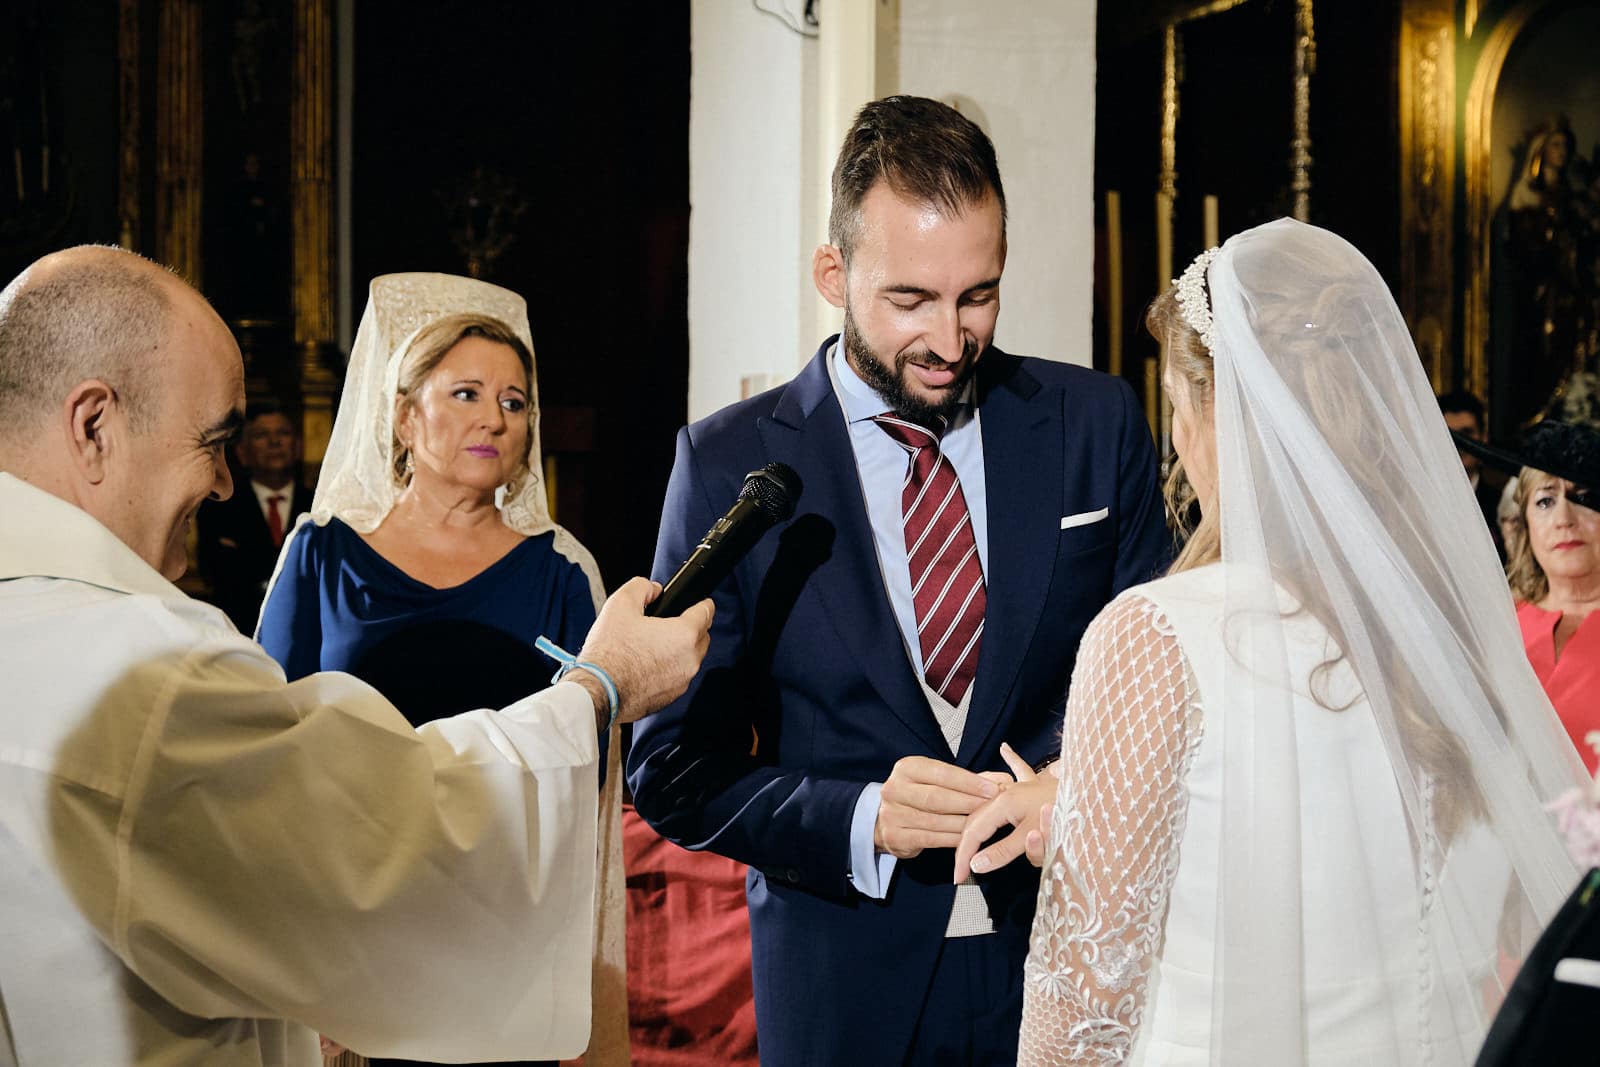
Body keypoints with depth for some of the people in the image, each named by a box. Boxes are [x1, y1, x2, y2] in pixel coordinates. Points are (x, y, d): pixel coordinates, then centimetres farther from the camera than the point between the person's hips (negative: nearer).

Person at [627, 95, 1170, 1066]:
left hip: (1074, 965, 2)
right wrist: (863, 821, -22)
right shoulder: (730, 464, -7)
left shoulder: (1095, 424, -2)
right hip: (850, 987, -1)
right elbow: (674, 767, -7)